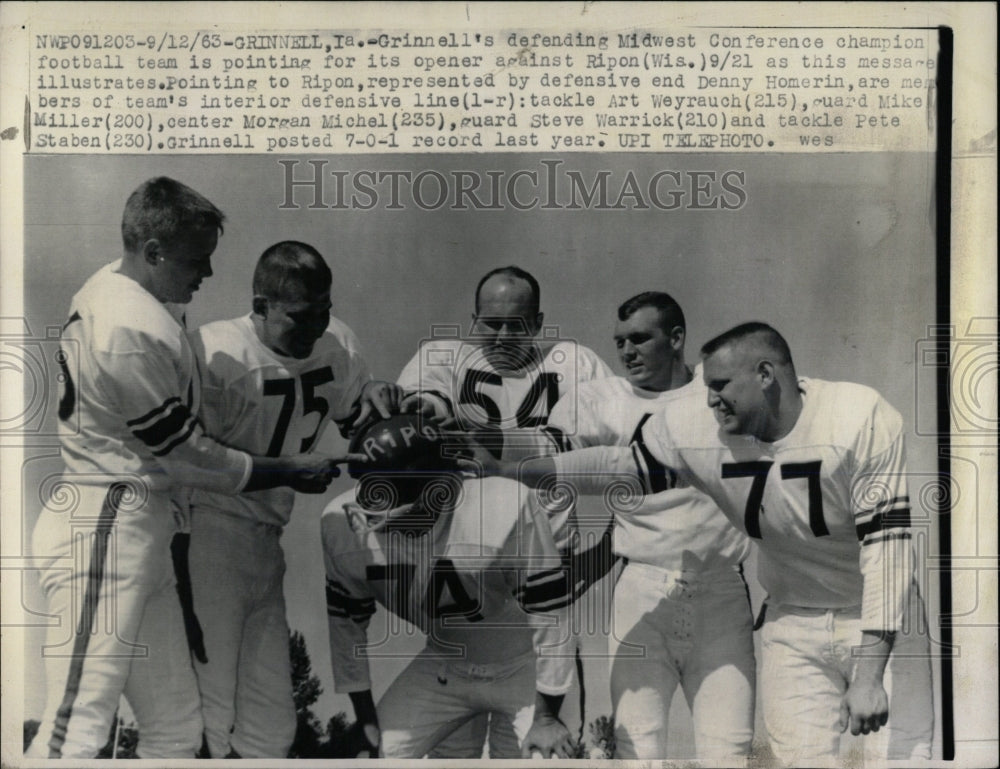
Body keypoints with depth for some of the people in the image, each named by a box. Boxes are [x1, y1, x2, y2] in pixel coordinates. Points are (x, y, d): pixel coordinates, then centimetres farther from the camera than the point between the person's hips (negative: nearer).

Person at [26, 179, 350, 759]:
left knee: (176, 724, 15)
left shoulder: (111, 291, 11)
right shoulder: (131, 329, -21)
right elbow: (185, 452, -14)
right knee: (79, 728, -4)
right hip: (104, 531, -10)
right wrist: (292, 471, -5)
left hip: (137, 530, 10)